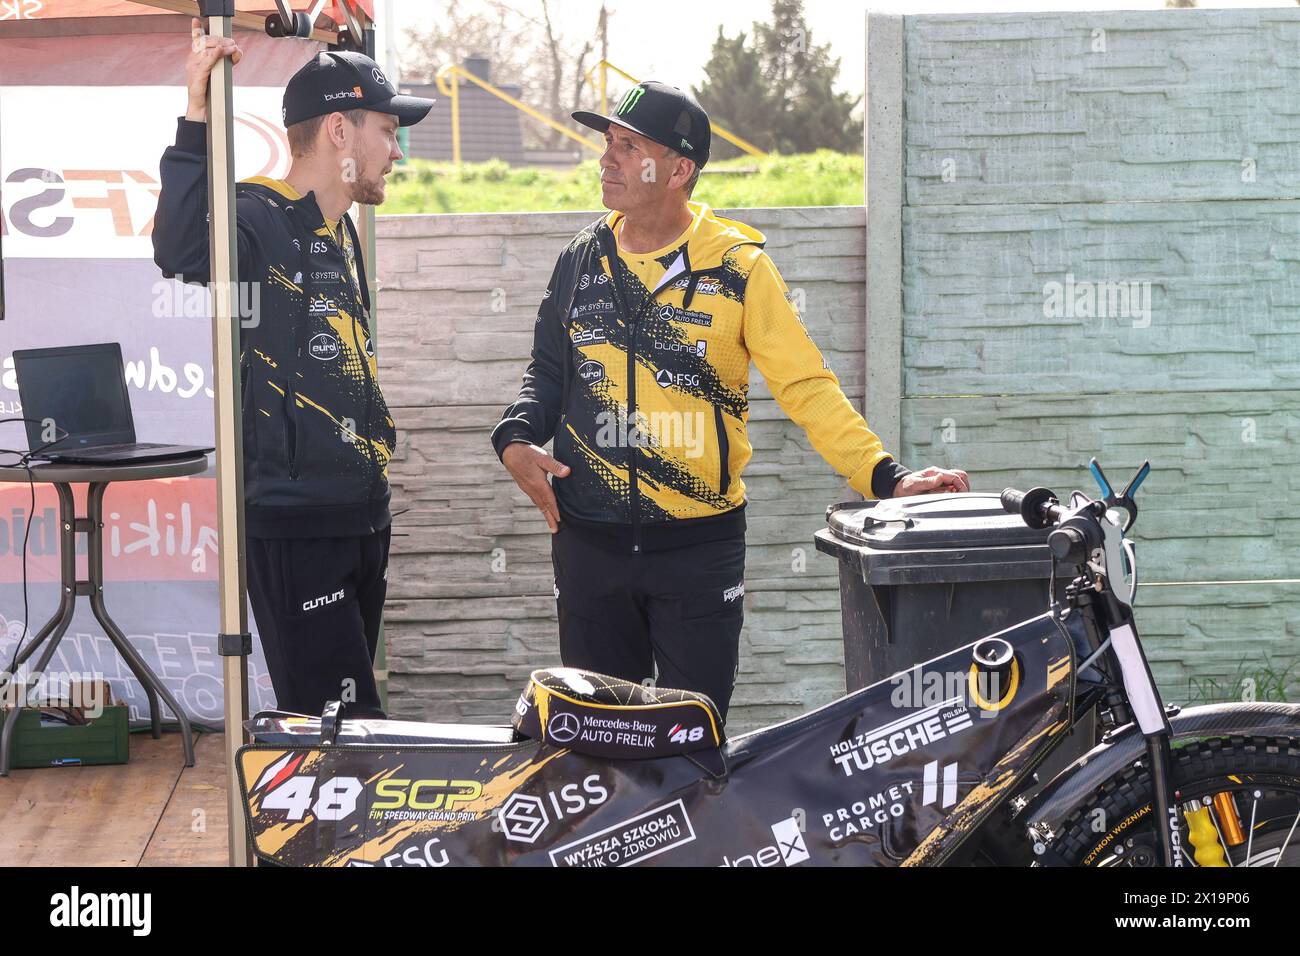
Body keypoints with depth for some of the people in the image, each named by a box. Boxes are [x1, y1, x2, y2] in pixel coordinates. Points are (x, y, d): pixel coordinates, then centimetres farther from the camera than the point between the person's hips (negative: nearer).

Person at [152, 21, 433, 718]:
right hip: (295, 522, -10)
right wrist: (196, 117, -36)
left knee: (346, 715, 16)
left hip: (360, 514, 10)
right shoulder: (263, 220, -13)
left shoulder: (340, 233, 16)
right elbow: (180, 249, -35)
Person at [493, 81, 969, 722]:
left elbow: (804, 384, -7)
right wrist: (517, 439, -3)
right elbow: (548, 372, 17)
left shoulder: (736, 266, -4)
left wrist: (885, 478, -17)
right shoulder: (582, 261, 8)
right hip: (589, 542, 3)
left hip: (700, 546, -3)